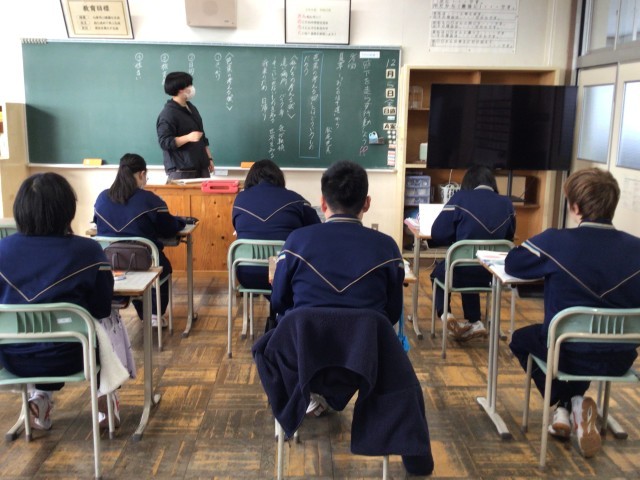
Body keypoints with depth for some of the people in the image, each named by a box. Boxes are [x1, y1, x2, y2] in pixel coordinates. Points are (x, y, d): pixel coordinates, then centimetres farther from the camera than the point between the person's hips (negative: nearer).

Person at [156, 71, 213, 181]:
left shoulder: (192, 108, 18)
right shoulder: (168, 114, -10)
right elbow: (164, 142, -17)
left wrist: (209, 158, 21)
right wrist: (188, 138, -26)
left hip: (201, 168, 8)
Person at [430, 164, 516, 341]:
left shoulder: (460, 198, -12)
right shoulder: (507, 204, 0)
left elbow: (437, 234, -10)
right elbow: (509, 237, 15)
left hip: (460, 271, -3)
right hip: (491, 273, 4)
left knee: (438, 272, 31)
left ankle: (446, 315, 12)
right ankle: (475, 323, 26)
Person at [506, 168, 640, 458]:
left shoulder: (555, 241, -20)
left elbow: (512, 264, -4)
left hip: (571, 354, -3)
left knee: (522, 338, 29)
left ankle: (563, 407, 16)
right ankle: (577, 404, 21)